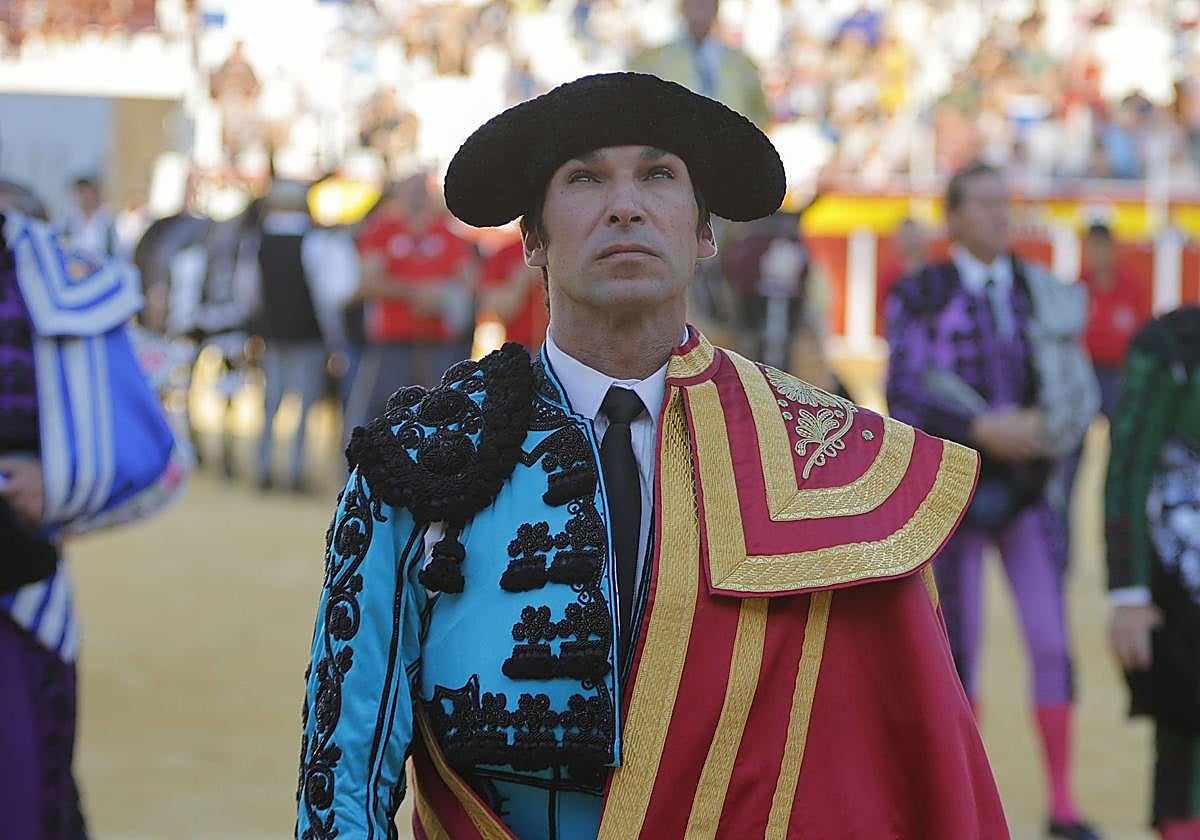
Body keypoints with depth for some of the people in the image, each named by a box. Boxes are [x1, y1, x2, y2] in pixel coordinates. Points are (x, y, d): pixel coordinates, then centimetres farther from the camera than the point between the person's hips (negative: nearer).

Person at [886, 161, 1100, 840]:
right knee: (959, 643, 3)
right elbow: (905, 397, -9)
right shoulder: (921, 297, -2)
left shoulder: (1045, 295, 7)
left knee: (1052, 641, -5)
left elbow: (1077, 390, 9)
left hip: (1030, 485, 2)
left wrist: (1041, 428, -10)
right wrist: (982, 429, -18)